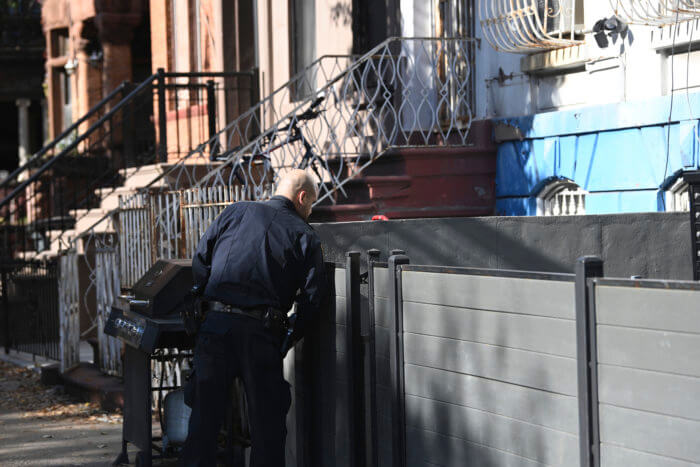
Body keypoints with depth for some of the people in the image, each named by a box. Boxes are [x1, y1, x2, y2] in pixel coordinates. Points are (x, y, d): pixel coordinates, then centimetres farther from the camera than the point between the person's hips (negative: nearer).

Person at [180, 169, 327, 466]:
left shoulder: (235, 212, 14)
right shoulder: (304, 235, 8)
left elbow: (200, 261, 9)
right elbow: (313, 294, -3)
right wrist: (290, 338, 7)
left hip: (216, 324, 2)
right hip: (262, 331, -2)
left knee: (205, 413, 8)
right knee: (266, 421, 8)